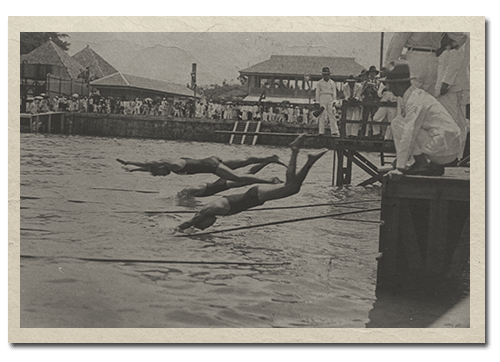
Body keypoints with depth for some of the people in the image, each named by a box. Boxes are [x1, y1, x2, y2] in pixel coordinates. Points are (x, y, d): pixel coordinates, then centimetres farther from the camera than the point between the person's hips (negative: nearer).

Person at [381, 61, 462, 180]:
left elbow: (408, 136, -21)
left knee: (397, 123, -7)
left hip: (443, 147, -9)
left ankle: (421, 163, -8)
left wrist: (399, 168, -21)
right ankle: (436, 166, 11)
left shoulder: (415, 101, -15)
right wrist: (399, 159, 20)